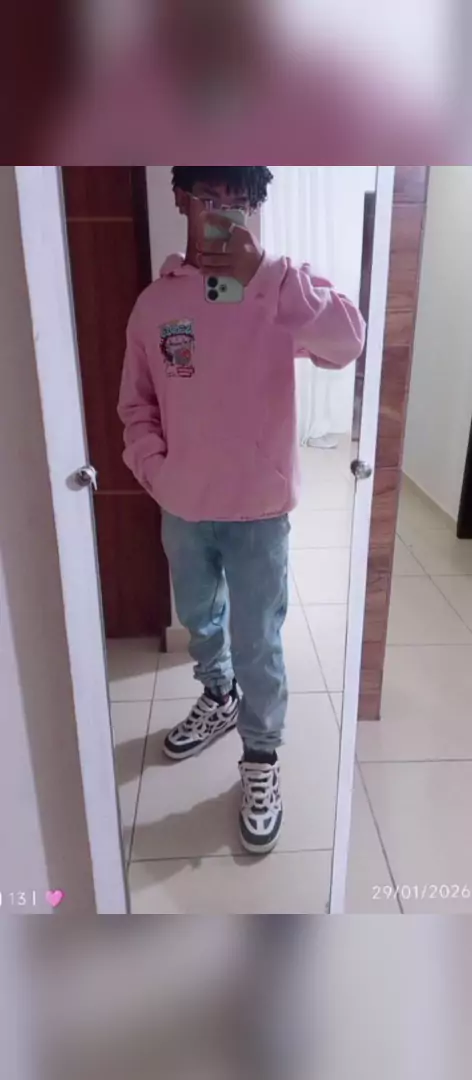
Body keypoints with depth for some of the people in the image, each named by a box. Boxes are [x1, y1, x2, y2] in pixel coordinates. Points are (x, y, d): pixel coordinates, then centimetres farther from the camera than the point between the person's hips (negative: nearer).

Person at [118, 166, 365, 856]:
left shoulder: (281, 289, -7)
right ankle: (218, 699, 52)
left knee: (258, 643, 7)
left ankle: (261, 760, 29)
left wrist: (260, 272, -28)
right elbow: (137, 401, 9)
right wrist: (152, 465, -6)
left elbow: (347, 344, -26)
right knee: (199, 620, 23)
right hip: (182, 509, 4)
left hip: (258, 510, -3)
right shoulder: (156, 302, 1)